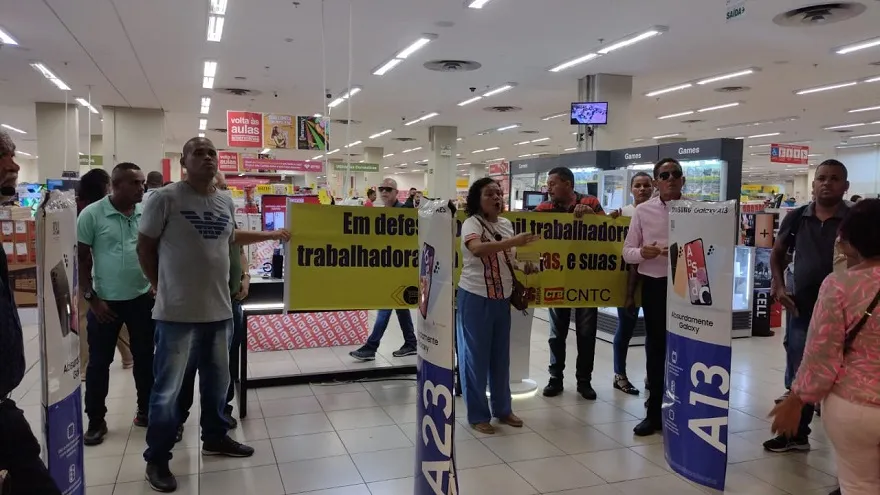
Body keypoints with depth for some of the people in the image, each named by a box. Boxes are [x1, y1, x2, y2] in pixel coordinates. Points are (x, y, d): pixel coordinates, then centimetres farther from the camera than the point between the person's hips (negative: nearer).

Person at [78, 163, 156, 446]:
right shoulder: (92, 214, -8)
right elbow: (82, 259, -4)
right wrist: (90, 298, -8)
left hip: (142, 298, 3)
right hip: (105, 301, -3)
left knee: (145, 358, 12)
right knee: (99, 362, 7)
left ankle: (146, 412, 27)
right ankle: (96, 421, 20)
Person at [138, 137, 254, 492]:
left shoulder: (227, 203, 8)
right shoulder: (165, 198, -9)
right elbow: (145, 248, -2)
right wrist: (163, 287, 1)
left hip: (219, 308, 6)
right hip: (177, 312, -6)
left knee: (217, 381, 18)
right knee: (168, 388, 4)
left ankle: (215, 437, 38)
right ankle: (157, 458, 19)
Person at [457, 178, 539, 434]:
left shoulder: (506, 224, 9)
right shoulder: (471, 223, -13)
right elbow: (477, 249, -34)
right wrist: (514, 241, -41)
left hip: (502, 298, 7)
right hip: (475, 298, -7)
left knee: (501, 356, 15)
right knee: (476, 357, 2)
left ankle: (502, 408, 29)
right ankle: (477, 415, 14)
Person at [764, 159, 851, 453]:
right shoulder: (797, 218, 2)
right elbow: (778, 252, 15)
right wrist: (779, 286, 2)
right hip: (801, 310, 4)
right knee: (799, 376, 15)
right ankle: (797, 434, 30)